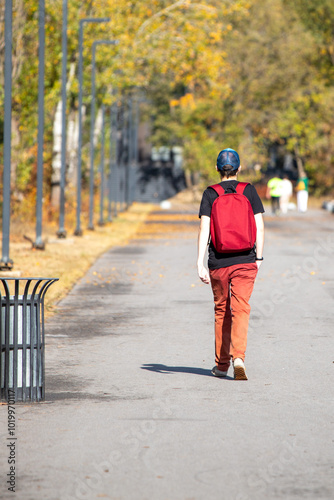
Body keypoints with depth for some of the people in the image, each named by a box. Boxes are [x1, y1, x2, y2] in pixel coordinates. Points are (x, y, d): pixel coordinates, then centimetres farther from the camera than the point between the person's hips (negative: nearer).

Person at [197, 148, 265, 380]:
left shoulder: (210, 194, 0)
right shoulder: (249, 191, 2)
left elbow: (204, 229, -8)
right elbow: (260, 227, 1)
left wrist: (200, 263, -10)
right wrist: (258, 257, 9)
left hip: (218, 262, 1)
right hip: (245, 261, -1)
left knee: (221, 310, 14)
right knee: (241, 309, -4)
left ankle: (222, 363, 22)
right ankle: (239, 357, -25)